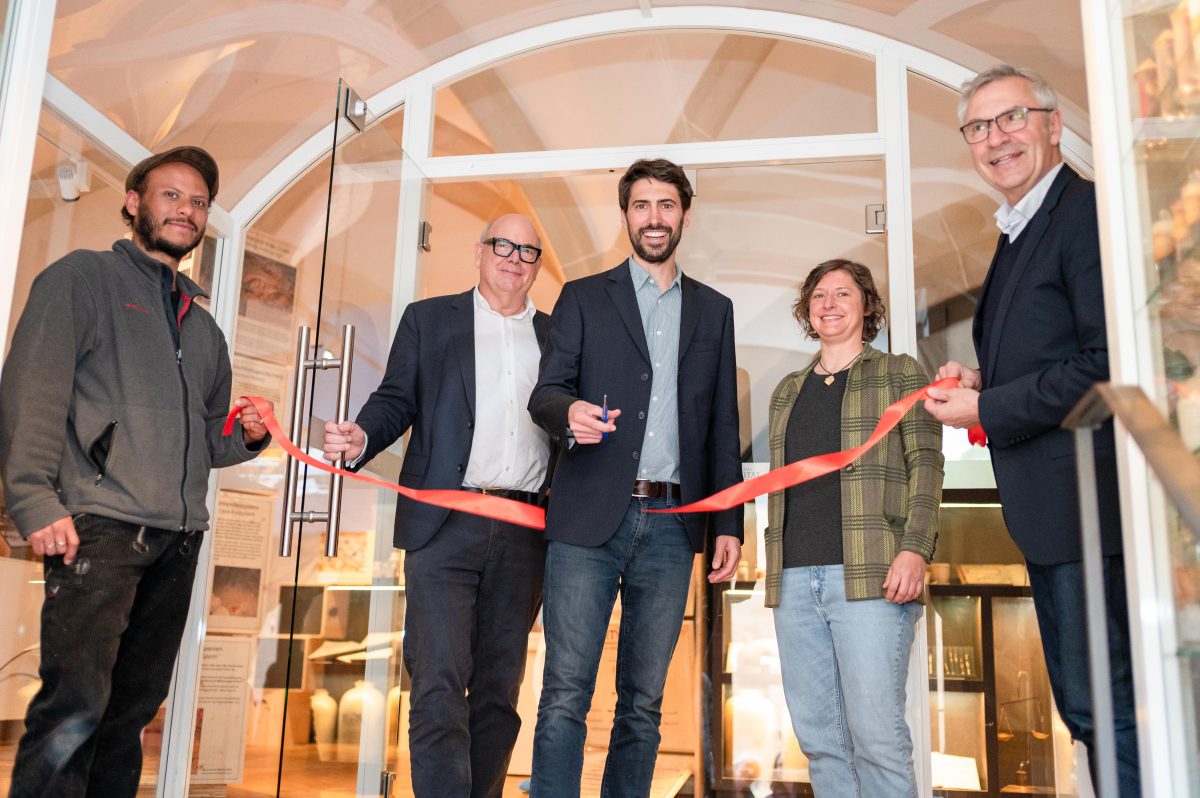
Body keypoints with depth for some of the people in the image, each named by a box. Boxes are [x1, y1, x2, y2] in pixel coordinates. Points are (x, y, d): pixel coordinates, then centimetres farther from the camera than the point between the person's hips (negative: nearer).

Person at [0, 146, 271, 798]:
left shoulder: (202, 325, 24)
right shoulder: (84, 277, 6)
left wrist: (246, 436, 6)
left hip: (178, 538, 6)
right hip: (99, 525, -6)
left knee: (134, 707, 8)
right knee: (76, 704, -15)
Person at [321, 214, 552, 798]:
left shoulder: (554, 335, 17)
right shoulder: (429, 318, 13)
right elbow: (396, 399, 7)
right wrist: (362, 438, -14)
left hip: (525, 533, 2)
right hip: (445, 525, -2)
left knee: (499, 690, 7)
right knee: (439, 685, -9)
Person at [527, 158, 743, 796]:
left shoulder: (714, 310, 17)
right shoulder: (583, 297, 11)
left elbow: (722, 426, 14)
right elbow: (544, 393, 2)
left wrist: (729, 523, 8)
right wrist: (569, 413, -22)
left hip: (671, 526, 2)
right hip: (589, 521, -2)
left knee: (643, 703, 8)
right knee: (565, 694, -5)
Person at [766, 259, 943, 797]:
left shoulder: (898, 373, 10)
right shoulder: (787, 391, 22)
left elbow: (926, 465, 0)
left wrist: (914, 548, -14)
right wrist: (773, 566, 13)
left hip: (867, 575, -4)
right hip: (794, 579, 5)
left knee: (876, 734, -9)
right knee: (819, 737, 5)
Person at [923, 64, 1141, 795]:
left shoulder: (1087, 213, -11)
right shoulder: (1017, 234, 18)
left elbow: (1109, 363, -20)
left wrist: (986, 410, -14)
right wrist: (981, 382, 4)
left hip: (1087, 498, -10)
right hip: (1049, 512, 10)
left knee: (1102, 703, -5)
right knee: (1084, 706, 18)